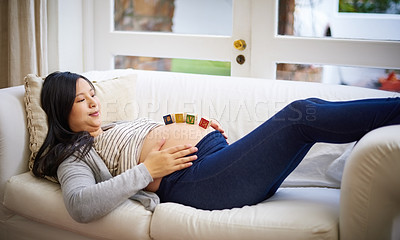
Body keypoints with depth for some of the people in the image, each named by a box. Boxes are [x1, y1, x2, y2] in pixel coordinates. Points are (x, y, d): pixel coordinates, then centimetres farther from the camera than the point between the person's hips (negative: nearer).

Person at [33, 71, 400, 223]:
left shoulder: (120, 127, 31)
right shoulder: (75, 156, 6)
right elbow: (81, 207, -15)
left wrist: (208, 131, 13)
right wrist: (146, 170, -18)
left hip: (216, 149, 9)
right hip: (192, 177, -9)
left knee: (311, 112, -6)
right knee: (300, 115, -18)